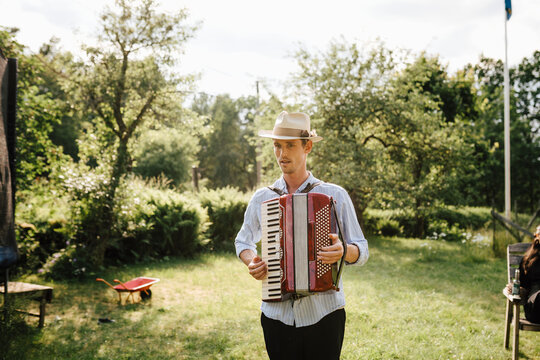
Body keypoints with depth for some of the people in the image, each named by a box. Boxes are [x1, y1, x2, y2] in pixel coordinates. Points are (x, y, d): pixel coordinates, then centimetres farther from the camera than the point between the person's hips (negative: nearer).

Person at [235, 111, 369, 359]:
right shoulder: (261, 198, 3)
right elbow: (243, 242, 20)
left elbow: (362, 251, 2)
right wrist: (251, 262, -2)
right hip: (277, 317, 2)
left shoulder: (335, 195, -2)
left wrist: (343, 251, -20)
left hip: (324, 316, -1)